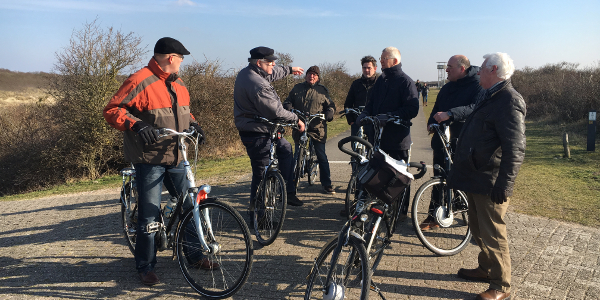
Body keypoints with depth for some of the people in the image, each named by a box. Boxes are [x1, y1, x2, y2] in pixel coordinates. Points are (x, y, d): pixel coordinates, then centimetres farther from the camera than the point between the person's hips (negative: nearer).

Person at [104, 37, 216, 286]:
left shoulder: (178, 84, 12)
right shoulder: (140, 82, -13)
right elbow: (112, 110, -14)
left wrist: (192, 124, 6)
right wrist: (135, 124, -30)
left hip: (176, 157, 7)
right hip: (149, 159, -7)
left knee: (190, 204, 10)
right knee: (149, 215, -1)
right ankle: (146, 267, 16)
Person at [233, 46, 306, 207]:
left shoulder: (246, 72, 7)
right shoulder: (258, 85, -26)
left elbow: (272, 73, 26)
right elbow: (276, 111, -24)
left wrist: (289, 70, 39)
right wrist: (296, 119, -10)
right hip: (257, 135, -11)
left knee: (285, 148, 22)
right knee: (261, 175, -3)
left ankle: (288, 192, 27)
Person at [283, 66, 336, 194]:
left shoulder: (322, 90, 8)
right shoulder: (297, 88, 12)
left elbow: (331, 105, 9)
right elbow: (288, 102, 14)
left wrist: (328, 115, -11)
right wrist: (289, 110, -8)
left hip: (317, 128, -2)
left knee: (322, 156, -1)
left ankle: (327, 184, 8)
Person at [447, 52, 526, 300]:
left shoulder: (509, 101, -18)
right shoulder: (488, 96, 15)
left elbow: (515, 148, -24)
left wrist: (504, 183, -27)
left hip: (490, 183, -10)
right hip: (475, 177, 10)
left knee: (492, 233, -1)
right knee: (477, 227, 21)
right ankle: (486, 268, 38)